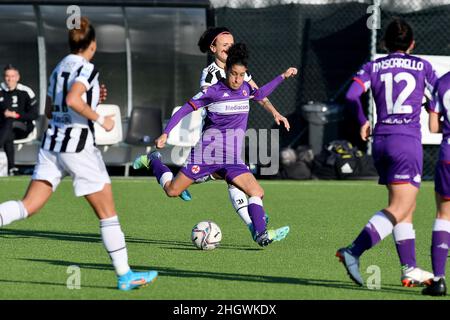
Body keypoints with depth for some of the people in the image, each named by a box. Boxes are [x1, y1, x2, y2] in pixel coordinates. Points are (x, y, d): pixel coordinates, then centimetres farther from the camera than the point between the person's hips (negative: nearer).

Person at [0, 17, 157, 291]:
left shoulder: (59, 69, 15)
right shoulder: (87, 68, -9)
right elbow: (72, 100, -25)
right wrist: (100, 119, -13)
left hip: (52, 143, 7)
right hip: (78, 146, -7)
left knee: (28, 207, 0)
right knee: (108, 213, 3)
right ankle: (125, 275, 8)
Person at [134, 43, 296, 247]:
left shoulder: (245, 88, 9)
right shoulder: (213, 91, -8)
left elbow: (260, 94, 34)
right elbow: (185, 109, -5)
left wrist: (283, 76, 30)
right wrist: (165, 134, -12)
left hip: (231, 158, 5)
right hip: (207, 151, -4)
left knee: (257, 192, -13)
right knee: (172, 190, 0)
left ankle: (261, 235, -10)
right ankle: (153, 161, 27)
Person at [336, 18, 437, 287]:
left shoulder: (373, 67, 7)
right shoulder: (422, 66, 3)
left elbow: (352, 95, -6)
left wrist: (363, 121, 9)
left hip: (381, 141, 5)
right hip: (408, 141, -5)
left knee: (406, 209, 14)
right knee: (399, 209, -9)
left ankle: (410, 269, 11)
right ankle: (353, 252, -25)